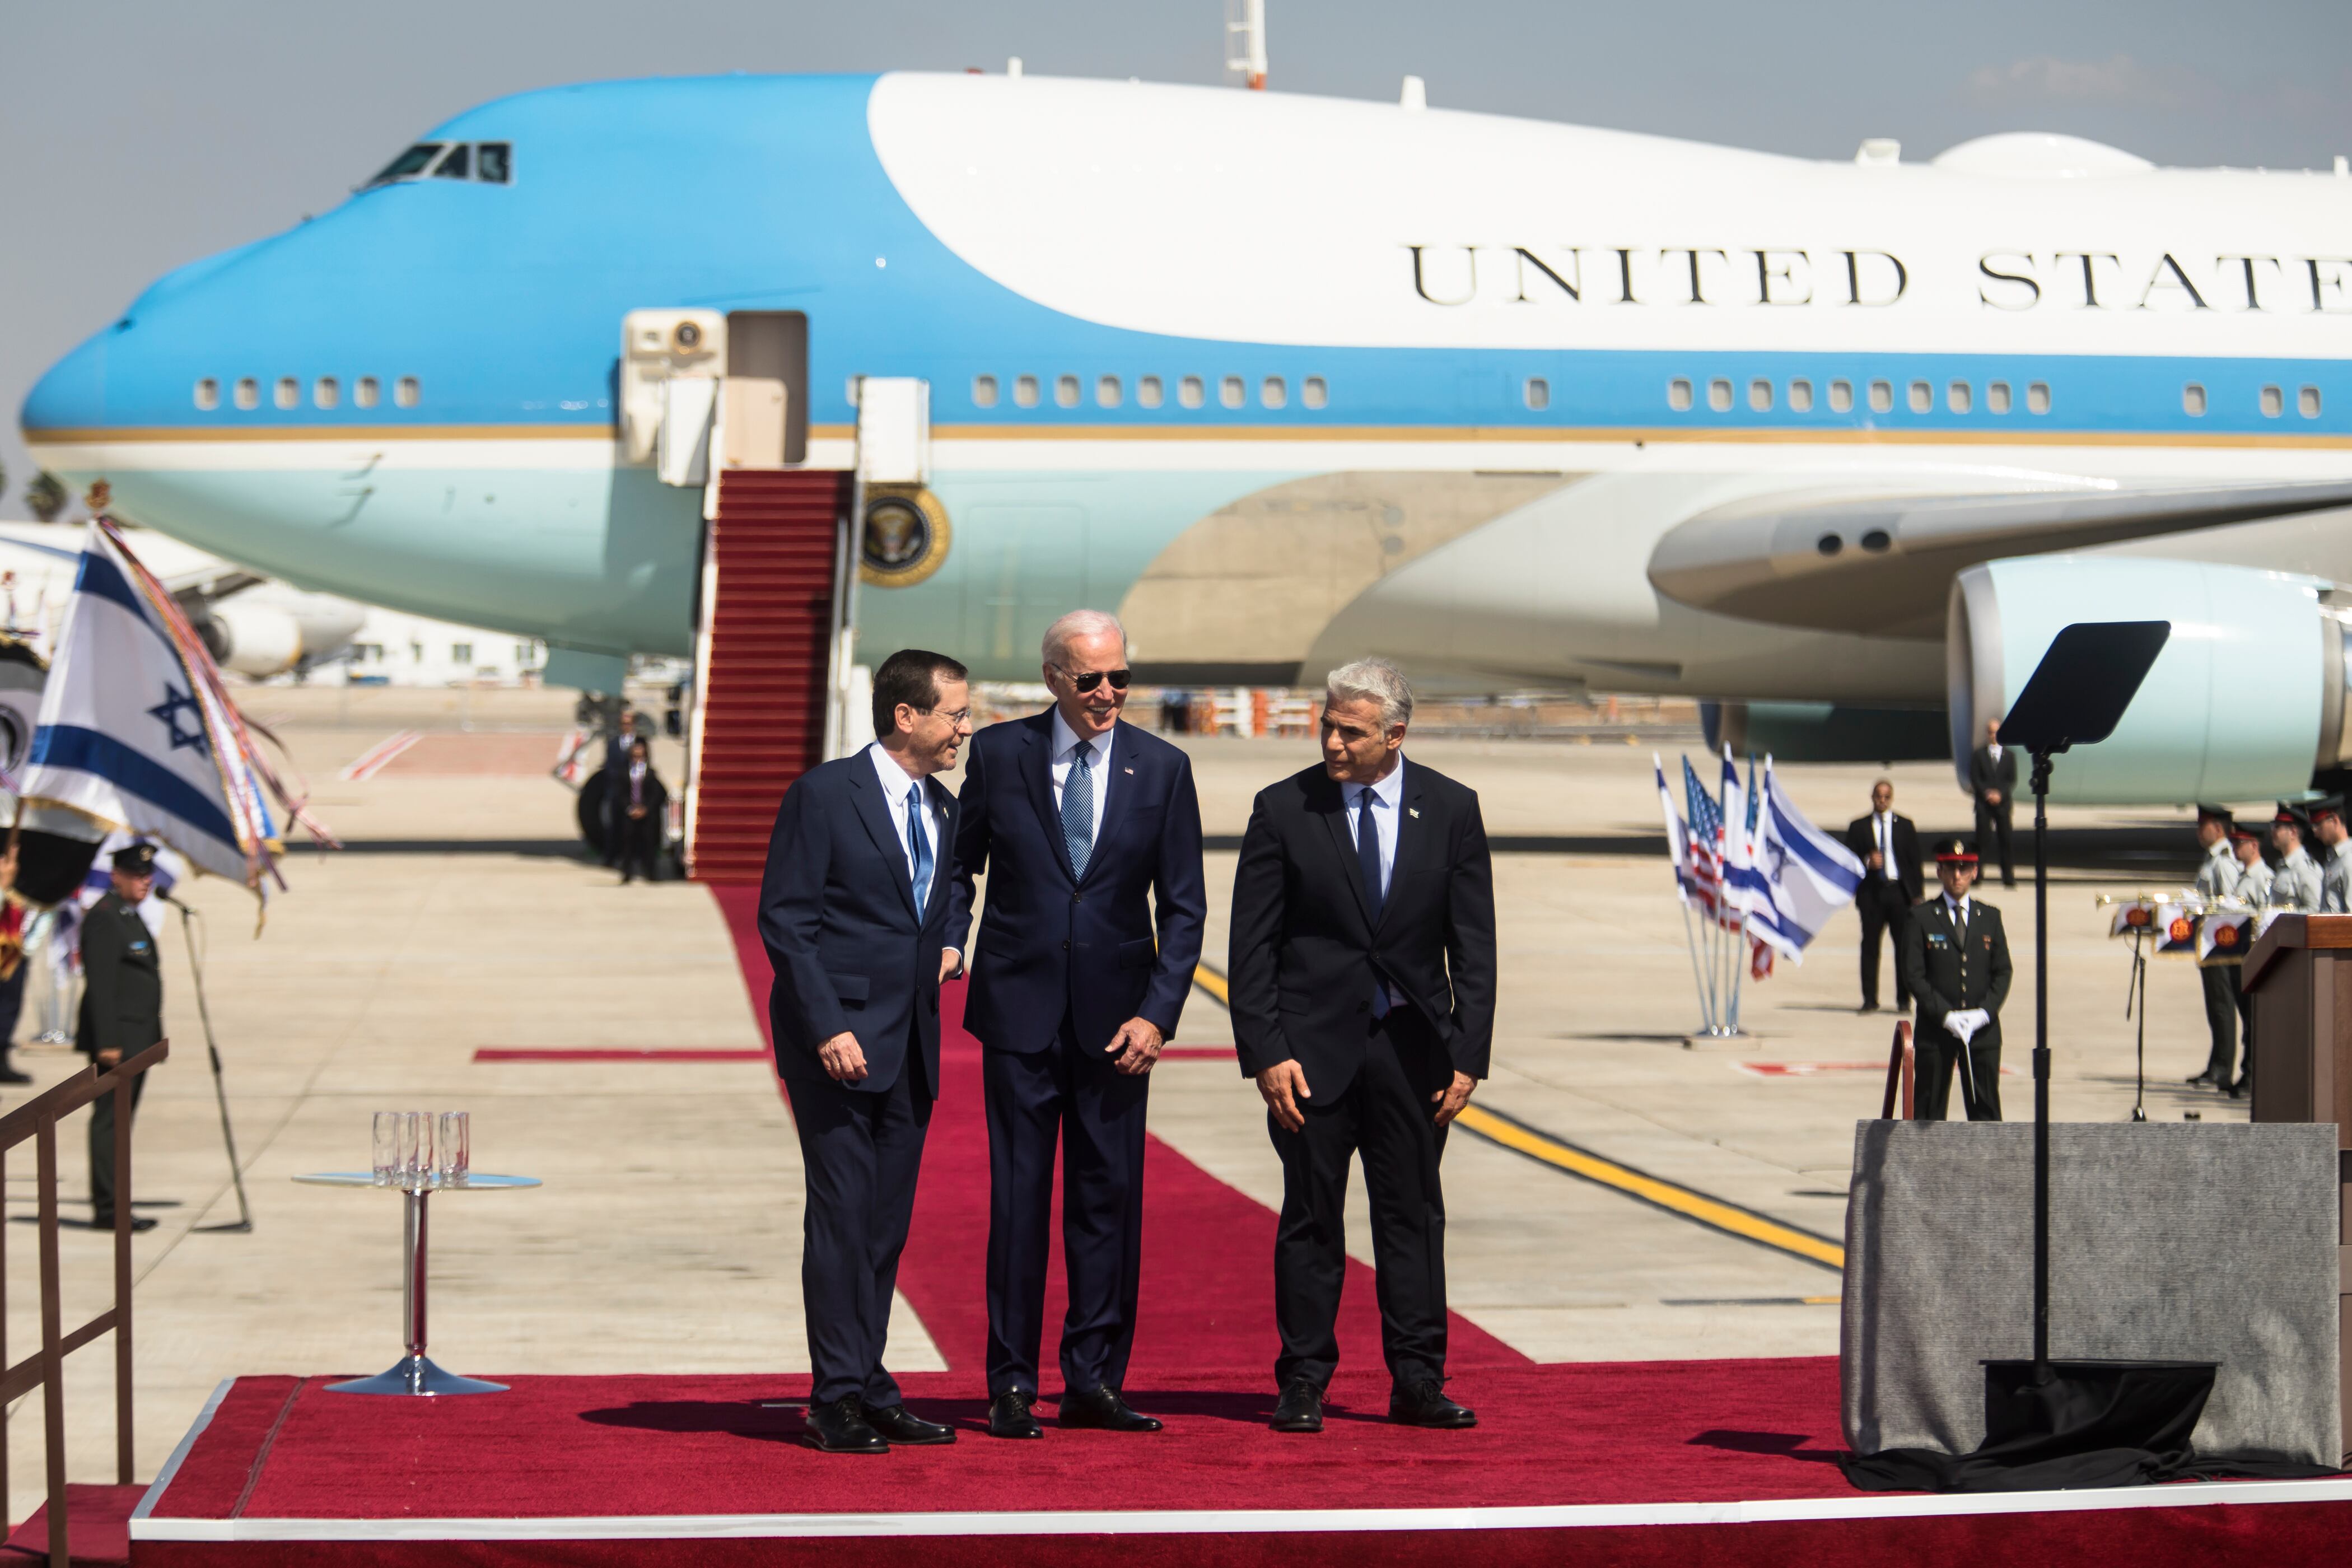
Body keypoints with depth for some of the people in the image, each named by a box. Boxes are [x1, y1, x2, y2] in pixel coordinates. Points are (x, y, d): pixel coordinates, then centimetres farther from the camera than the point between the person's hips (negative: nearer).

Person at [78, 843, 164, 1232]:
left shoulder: (131, 916, 18)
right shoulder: (104, 918, -13)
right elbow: (100, 984, -19)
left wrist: (152, 1038, 21)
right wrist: (107, 1042, -23)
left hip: (137, 1042, 10)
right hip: (117, 1039, -10)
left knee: (120, 1124, 11)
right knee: (110, 1122, -8)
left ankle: (113, 1207, 15)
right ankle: (107, 1210, -8)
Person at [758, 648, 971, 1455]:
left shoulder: (941, 809, 14)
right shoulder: (824, 793, -8)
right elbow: (784, 918, -11)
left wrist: (947, 943, 6)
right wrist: (829, 1027, -17)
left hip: (909, 1050, 7)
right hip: (838, 1040, -7)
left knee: (887, 1223, 8)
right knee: (843, 1216, -7)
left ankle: (869, 1390, 14)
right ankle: (839, 1398, -2)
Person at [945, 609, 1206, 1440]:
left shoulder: (1162, 768, 3)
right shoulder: (998, 753, 1)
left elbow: (1183, 905, 3)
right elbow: (960, 866, 11)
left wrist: (1158, 1014, -5)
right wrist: (949, 947, -7)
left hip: (1116, 1018, 1)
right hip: (1020, 1007, -1)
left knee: (1111, 1197, 3)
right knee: (1018, 1196, 0)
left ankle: (1095, 1382, 12)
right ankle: (1012, 1386, 6)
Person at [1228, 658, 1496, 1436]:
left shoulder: (1451, 810, 2)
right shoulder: (1283, 809, -3)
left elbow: (1473, 945, 3)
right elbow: (1251, 946, -2)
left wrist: (1468, 1054, -4)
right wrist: (1265, 1053, -10)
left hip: (1412, 1046, 1)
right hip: (1314, 1044, -1)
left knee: (1414, 1214, 5)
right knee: (1311, 1217, 2)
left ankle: (1417, 1381, 11)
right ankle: (1302, 1385, 9)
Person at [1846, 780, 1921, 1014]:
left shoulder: (1905, 826, 11)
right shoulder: (1858, 827, 9)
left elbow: (1915, 861, 9)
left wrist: (1916, 896, 2)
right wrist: (1867, 862, -16)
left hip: (1900, 891, 0)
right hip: (1871, 891, 0)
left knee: (1905, 946, -2)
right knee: (1870, 946, -1)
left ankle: (1904, 999, 4)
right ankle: (1869, 999, 4)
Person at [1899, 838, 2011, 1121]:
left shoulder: (1990, 918, 11)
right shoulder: (1921, 918, 1)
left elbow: (2003, 972, 8)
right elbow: (1914, 975, -4)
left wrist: (1985, 1012, -9)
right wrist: (1945, 1015, -14)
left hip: (1983, 1028, 2)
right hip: (1935, 1030, -2)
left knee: (1986, 1109, 2)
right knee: (1930, 1111, 0)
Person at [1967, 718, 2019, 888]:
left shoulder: (2009, 755, 9)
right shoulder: (1978, 754, 7)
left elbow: (2012, 780, 3)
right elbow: (1975, 779, 0)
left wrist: (2000, 794, -12)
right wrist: (1987, 793, -13)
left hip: (2003, 802, 1)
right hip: (1983, 802, -1)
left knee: (2005, 840, -1)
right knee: (1980, 838, -5)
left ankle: (2008, 877, 1)